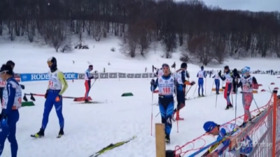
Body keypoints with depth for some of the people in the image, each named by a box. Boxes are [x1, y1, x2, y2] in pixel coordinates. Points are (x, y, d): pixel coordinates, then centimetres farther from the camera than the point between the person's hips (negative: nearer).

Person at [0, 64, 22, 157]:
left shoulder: (10, 83, -14)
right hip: (13, 113, 9)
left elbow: (10, 100, -21)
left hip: (10, 114, -9)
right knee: (11, 137, 12)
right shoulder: (14, 83, 16)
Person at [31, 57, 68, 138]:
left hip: (57, 95, -7)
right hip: (50, 95, 7)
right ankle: (41, 132, 10)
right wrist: (47, 91, 12)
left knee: (59, 114, 4)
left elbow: (65, 85, -13)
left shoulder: (59, 73, -13)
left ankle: (61, 131, 20)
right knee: (45, 113, 5)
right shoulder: (50, 73, 9)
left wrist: (60, 94, -18)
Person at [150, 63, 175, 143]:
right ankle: (164, 134, 22)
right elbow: (153, 89, 6)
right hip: (161, 100, 2)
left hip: (170, 100, -2)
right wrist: (152, 84, -13)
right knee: (163, 118, 7)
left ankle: (167, 136, -20)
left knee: (168, 118, -16)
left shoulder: (172, 78, 2)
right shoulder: (159, 79, 3)